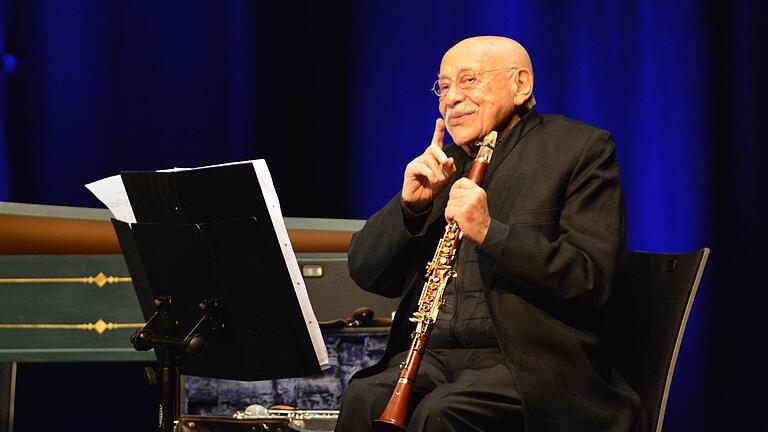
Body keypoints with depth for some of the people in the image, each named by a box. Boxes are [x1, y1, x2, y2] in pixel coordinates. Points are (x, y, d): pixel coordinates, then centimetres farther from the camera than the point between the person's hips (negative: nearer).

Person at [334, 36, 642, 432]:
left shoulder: (580, 149, 3)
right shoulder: (441, 165, 19)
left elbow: (591, 278, -9)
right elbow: (365, 271, 14)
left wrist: (490, 233, -19)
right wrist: (410, 205, -4)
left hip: (528, 359, -5)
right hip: (435, 354, 5)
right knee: (363, 400, -28)